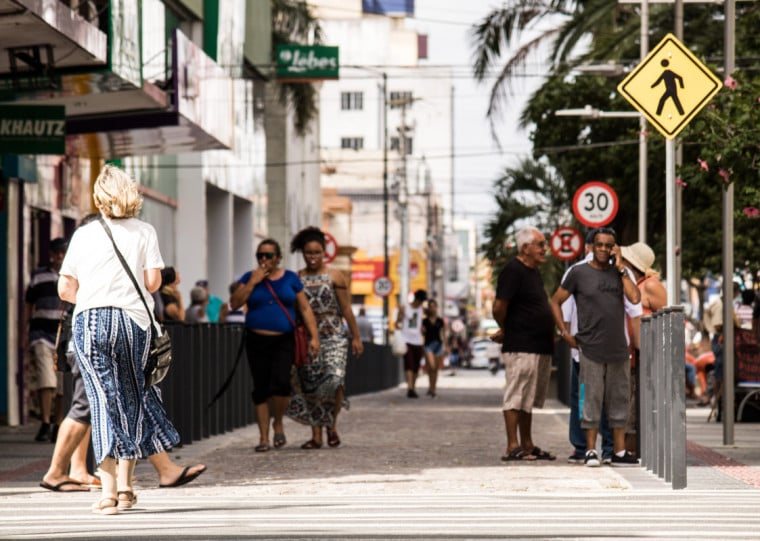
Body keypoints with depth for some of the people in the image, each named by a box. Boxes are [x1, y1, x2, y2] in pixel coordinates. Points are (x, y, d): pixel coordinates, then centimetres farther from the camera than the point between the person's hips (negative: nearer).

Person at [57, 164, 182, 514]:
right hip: (132, 319, 0)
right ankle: (125, 486, 12)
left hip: (88, 320, 0)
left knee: (102, 401, -1)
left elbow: (65, 289, 7)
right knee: (133, 399, 12)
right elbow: (153, 281, -1)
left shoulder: (83, 234, 9)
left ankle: (109, 490, -7)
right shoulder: (144, 232, 6)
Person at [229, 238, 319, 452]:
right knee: (261, 389, 2)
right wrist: (253, 282, -10)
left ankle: (278, 423, 5)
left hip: (283, 342, -1)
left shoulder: (290, 278, 5)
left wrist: (314, 336, -2)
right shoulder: (250, 278, 6)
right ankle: (264, 437, 9)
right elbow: (235, 303, -5)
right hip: (257, 342, 1)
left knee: (281, 382, -20)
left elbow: (305, 308, 6)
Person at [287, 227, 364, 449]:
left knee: (334, 378, -20)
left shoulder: (335, 277, 3)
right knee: (309, 385, 0)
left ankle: (332, 424, 1)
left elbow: (346, 309, 4)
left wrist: (356, 337, 2)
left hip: (333, 337, -2)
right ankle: (316, 435, 7)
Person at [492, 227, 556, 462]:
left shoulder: (533, 272, 17)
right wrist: (506, 330, -4)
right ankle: (513, 447, -8)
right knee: (516, 398, -8)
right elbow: (499, 306, -19)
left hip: (539, 346, 10)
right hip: (521, 346, -10)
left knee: (528, 399, 13)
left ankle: (527, 446, 19)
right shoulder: (513, 271, -13)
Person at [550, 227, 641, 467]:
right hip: (591, 349, -4)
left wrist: (620, 267, -3)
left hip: (618, 349, 4)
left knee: (619, 400, 7)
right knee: (592, 400, -3)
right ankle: (591, 450, 2)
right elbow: (555, 302, 5)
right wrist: (564, 332, -2)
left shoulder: (619, 272, 11)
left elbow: (635, 298, -4)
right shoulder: (579, 273, 1)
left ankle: (619, 451, 12)